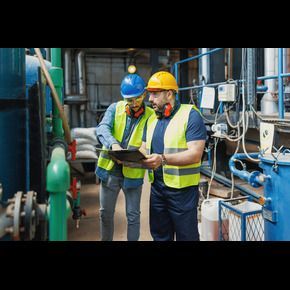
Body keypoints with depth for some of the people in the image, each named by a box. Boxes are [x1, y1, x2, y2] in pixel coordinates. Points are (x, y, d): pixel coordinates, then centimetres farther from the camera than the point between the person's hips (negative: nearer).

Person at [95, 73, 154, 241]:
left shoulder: (151, 116, -5)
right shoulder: (115, 108, -2)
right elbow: (102, 129, -17)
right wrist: (113, 144, -38)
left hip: (133, 172, -2)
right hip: (110, 169, 2)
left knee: (133, 215, 10)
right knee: (106, 212, 16)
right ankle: (105, 240, 36)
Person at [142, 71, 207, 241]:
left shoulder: (191, 115, -12)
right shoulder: (152, 119, 12)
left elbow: (195, 154, -20)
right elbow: (144, 149, 16)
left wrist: (163, 159, -32)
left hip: (183, 189, -6)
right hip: (157, 187, 7)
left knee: (186, 236, 7)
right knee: (160, 236, 19)